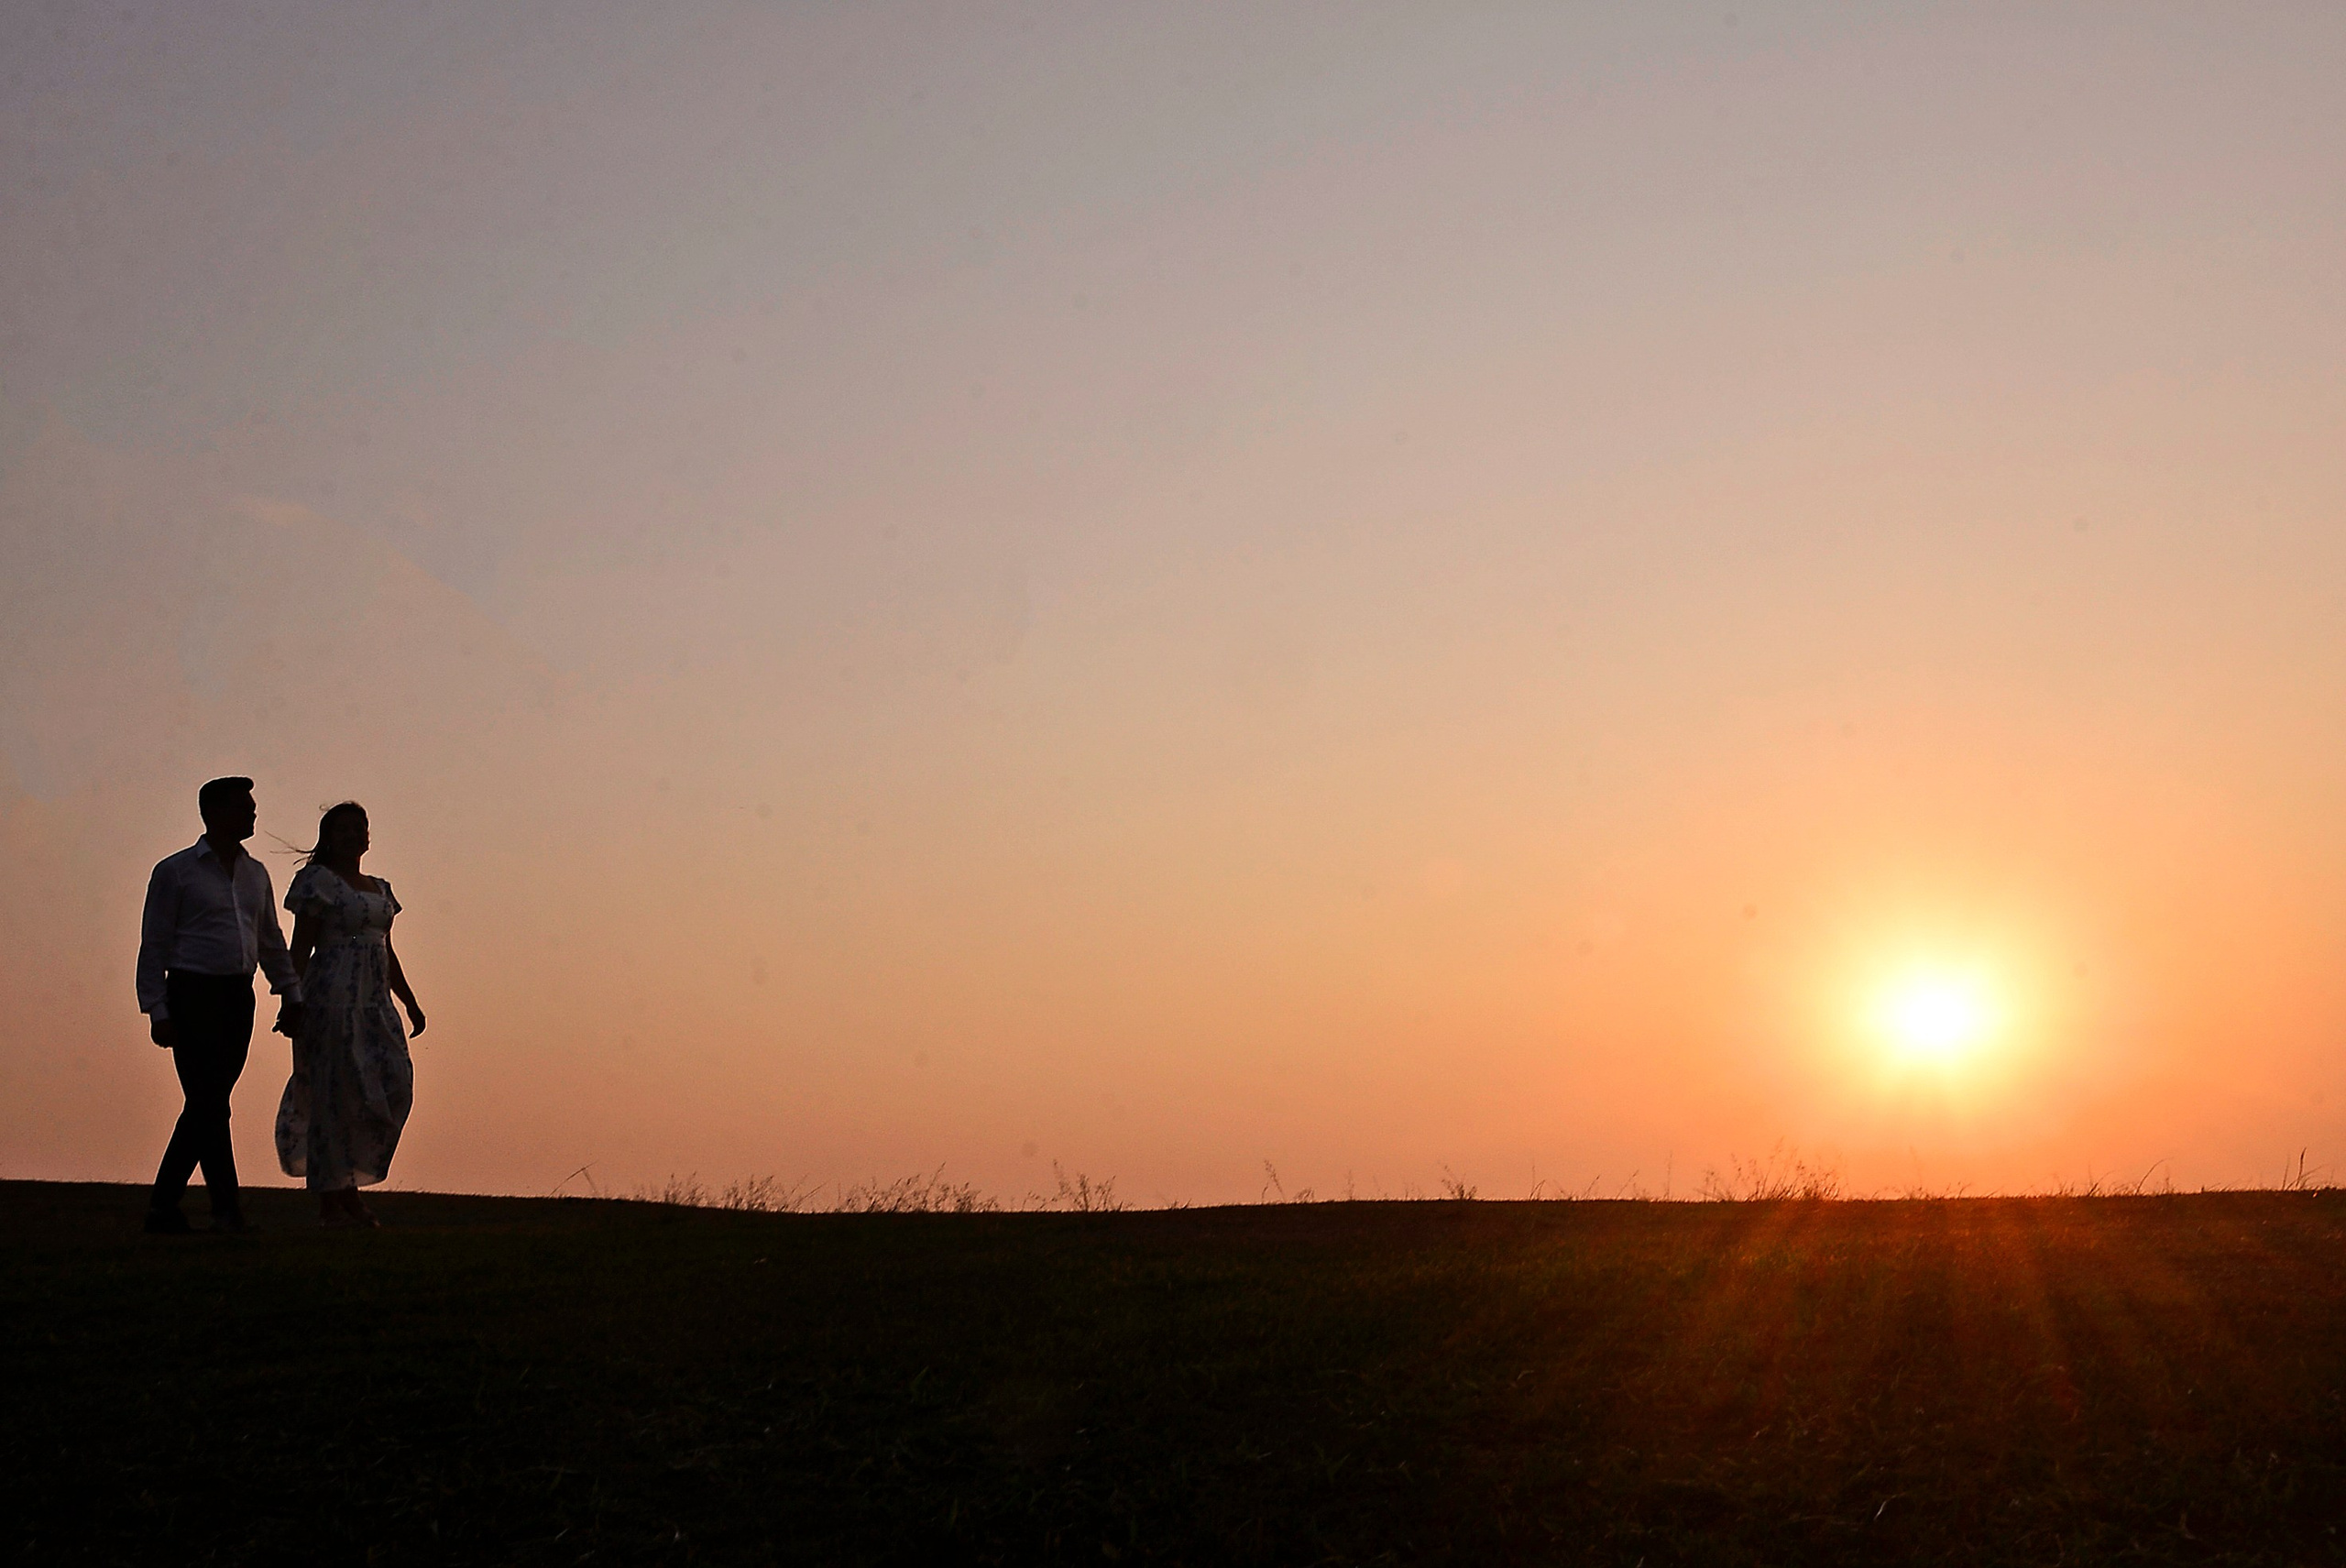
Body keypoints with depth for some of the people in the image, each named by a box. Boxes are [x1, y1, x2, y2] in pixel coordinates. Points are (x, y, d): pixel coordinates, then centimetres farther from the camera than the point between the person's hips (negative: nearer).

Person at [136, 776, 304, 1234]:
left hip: (239, 998, 6)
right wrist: (157, 1012, -9)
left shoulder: (255, 873, 16)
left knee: (206, 1106, 6)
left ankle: (163, 1207, 15)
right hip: (193, 995, -6)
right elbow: (154, 945, -2)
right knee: (209, 1105, -10)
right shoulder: (175, 872, -1)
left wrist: (290, 994, 16)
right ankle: (227, 1208, -7)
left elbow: (271, 941, 23)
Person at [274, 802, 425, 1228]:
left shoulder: (379, 888, 20)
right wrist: (293, 999, -14)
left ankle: (349, 1186, 6)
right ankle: (329, 1200, 0)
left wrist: (410, 1002, 19)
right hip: (333, 995, -7)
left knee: (395, 1083, -3)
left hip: (375, 999, 7)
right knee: (335, 1092, -6)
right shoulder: (318, 880, -1)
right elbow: (301, 947, -6)